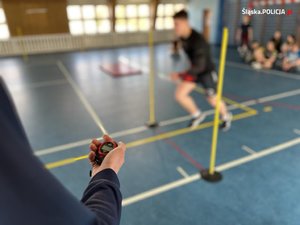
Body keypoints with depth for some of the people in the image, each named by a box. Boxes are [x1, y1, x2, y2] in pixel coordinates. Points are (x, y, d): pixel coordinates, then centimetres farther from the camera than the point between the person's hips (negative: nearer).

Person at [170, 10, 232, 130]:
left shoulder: (198, 41, -33)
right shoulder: (182, 37, -9)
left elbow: (199, 66, -36)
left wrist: (181, 76, -42)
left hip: (206, 71, -6)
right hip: (194, 69, 7)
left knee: (212, 100, 7)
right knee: (179, 94, -5)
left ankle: (226, 117, 40)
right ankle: (197, 115, 19)